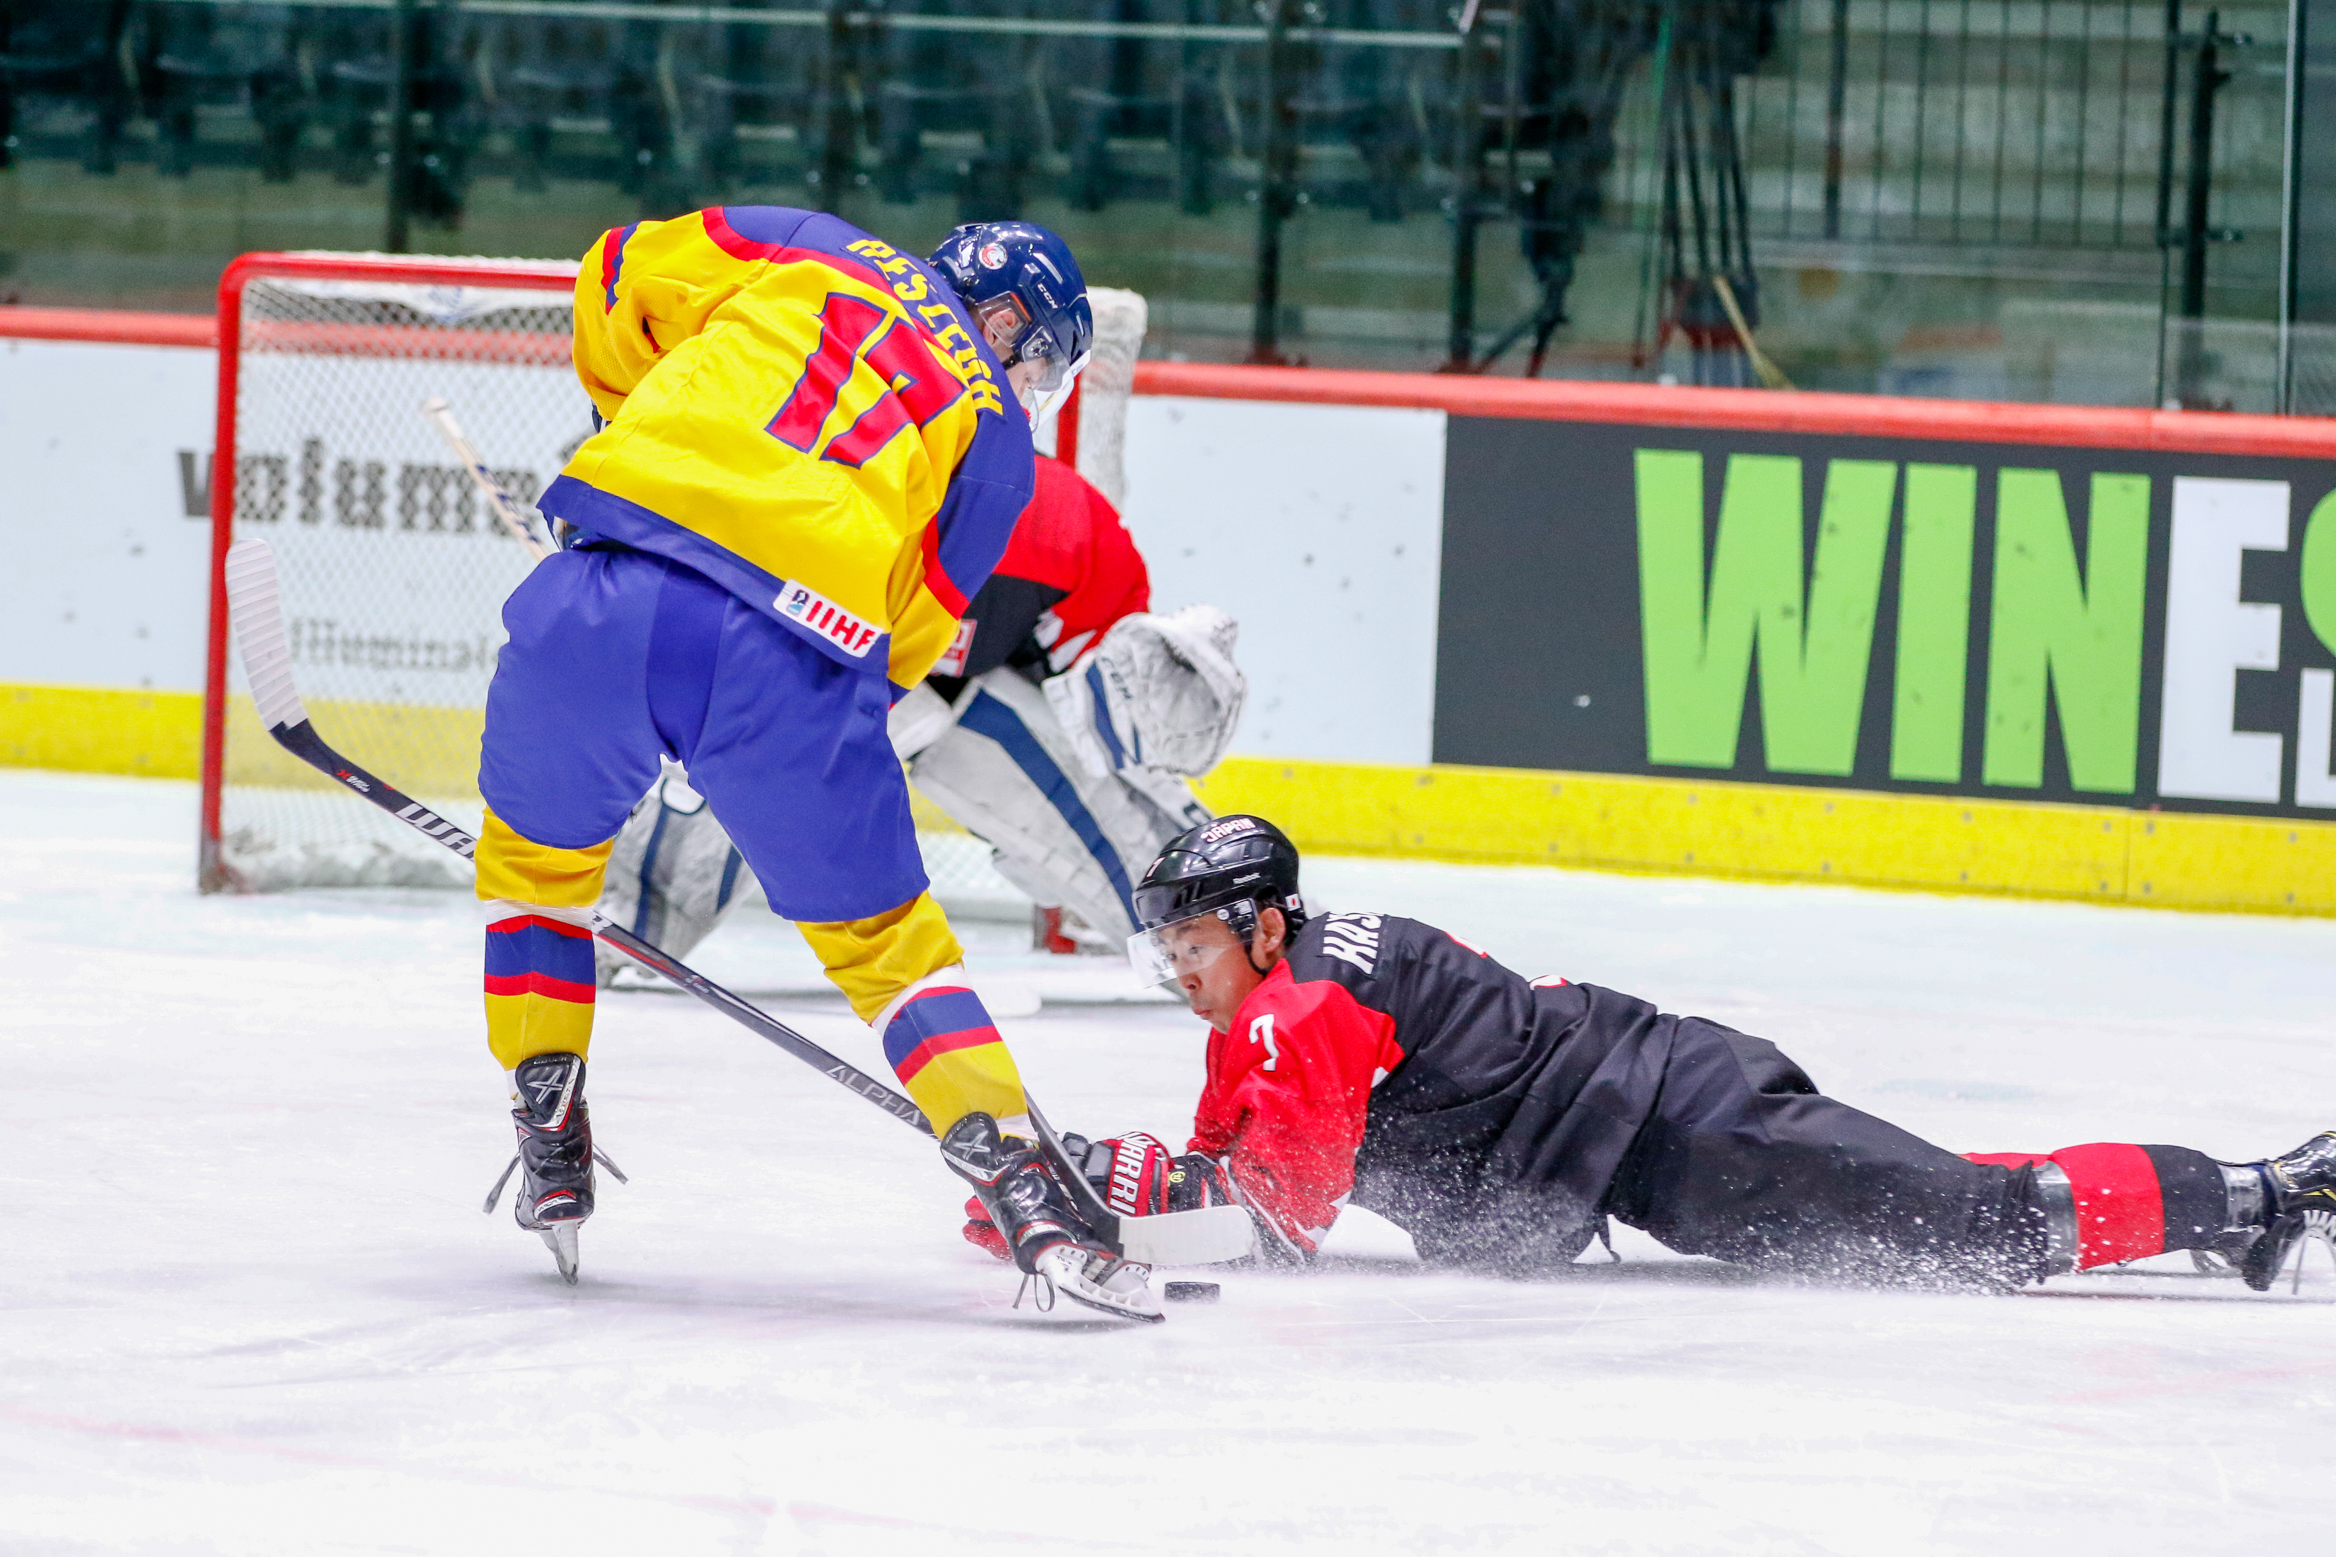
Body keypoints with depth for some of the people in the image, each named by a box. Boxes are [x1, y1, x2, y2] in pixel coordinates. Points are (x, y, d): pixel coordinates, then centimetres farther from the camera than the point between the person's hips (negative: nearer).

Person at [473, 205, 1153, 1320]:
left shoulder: (813, 254, 25)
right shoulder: (994, 431, 20)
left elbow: (621, 275, 24)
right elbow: (914, 625, 14)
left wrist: (638, 428, 38)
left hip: (609, 598, 1)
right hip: (803, 641, -1)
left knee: (534, 846, 28)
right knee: (884, 936, 15)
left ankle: (549, 1155, 26)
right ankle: (1020, 1188, 3)